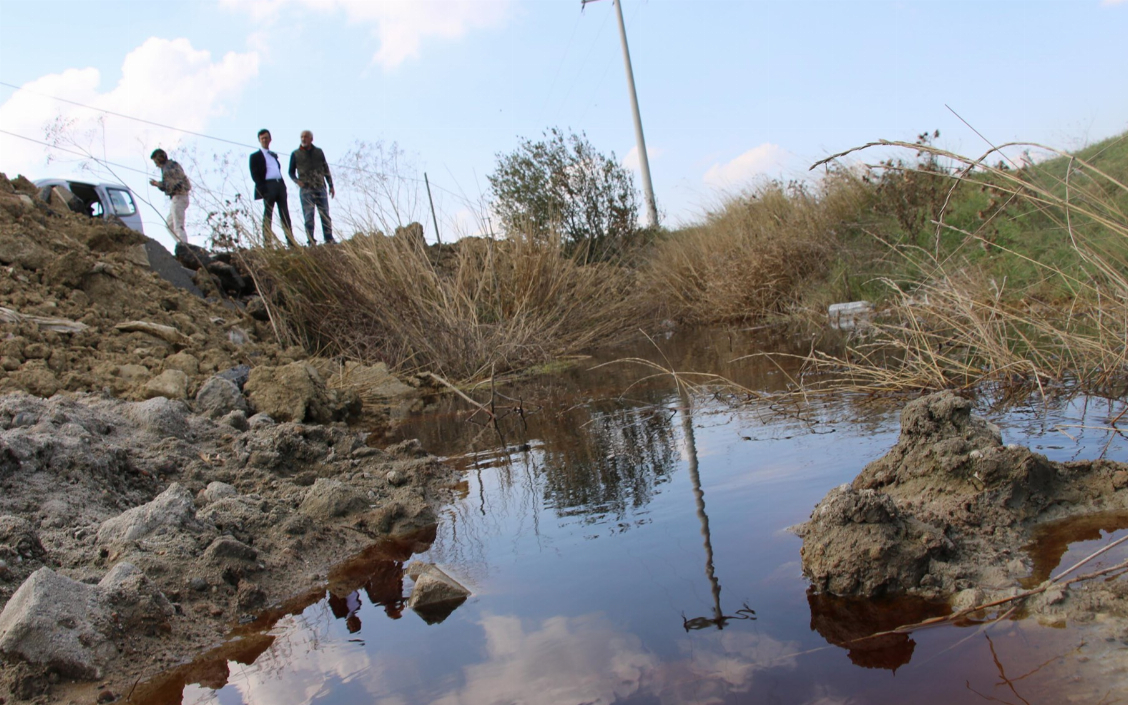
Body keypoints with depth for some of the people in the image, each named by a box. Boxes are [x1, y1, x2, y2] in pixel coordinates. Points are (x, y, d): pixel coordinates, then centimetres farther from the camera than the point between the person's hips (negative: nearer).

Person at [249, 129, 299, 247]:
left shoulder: (274, 155, 25)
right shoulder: (255, 156, 6)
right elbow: (254, 175, -3)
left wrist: (283, 185, 9)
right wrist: (263, 189, -15)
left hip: (280, 185, 6)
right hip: (268, 186, -6)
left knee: (285, 215, 2)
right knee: (268, 215, -6)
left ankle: (291, 241, 1)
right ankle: (267, 243, -7)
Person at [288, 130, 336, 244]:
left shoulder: (319, 152, 12)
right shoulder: (296, 154, 7)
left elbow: (326, 169, 15)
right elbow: (291, 172, 12)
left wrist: (331, 186, 10)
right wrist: (297, 181, -8)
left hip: (320, 187, 2)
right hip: (306, 189, -2)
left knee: (325, 215, 0)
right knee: (309, 216, -5)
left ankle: (329, 239, 7)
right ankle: (311, 242, -4)